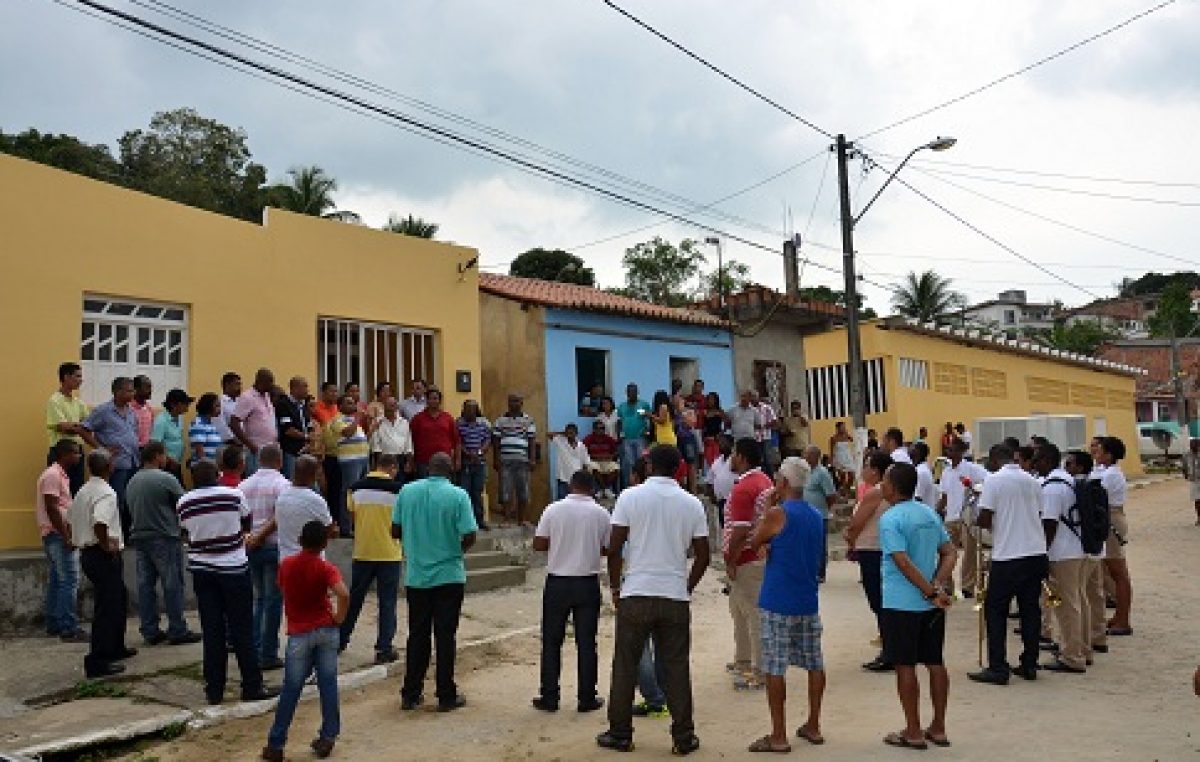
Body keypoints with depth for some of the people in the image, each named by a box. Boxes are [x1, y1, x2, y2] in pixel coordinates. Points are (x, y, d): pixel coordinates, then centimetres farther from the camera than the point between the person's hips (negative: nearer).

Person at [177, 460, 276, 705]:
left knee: (212, 632, 8)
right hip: (234, 568, -2)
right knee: (242, 630, 3)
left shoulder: (184, 503, -1)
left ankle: (214, 690, 11)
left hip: (202, 571, 3)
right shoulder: (233, 495, -7)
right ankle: (252, 686, 8)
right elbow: (247, 525, 5)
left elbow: (187, 533, 6)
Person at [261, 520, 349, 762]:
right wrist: (339, 618, -10)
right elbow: (344, 594, -25)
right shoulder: (326, 568, -10)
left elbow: (283, 591, 14)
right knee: (328, 686, 8)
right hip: (326, 631, -1)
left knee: (290, 691, 7)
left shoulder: (286, 565, 0)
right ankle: (327, 738, 13)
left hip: (299, 634, 1)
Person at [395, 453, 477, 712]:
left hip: (415, 576, 3)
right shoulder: (458, 495, -12)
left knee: (417, 635, 14)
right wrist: (458, 549, 6)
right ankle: (446, 696, 13)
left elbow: (396, 530, 5)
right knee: (445, 637, 6)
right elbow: (469, 536, -15)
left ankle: (411, 694, 20)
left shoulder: (407, 491, -2)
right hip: (449, 576, -3)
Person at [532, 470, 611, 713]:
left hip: (557, 582, 0)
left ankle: (549, 697, 12)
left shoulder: (554, 509, -5)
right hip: (588, 583, 1)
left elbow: (538, 544, -5)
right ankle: (586, 699, 12)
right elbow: (608, 549, 3)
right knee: (586, 642, 8)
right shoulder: (600, 513, -2)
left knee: (552, 642, 9)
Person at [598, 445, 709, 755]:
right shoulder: (692, 504, 2)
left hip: (635, 595, -1)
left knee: (625, 667, 10)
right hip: (676, 597, 2)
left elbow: (614, 549, -5)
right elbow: (702, 557, 4)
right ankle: (683, 738, 16)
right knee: (676, 668, 10)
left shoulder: (630, 497, -4)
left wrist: (615, 587, 8)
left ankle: (620, 734, 19)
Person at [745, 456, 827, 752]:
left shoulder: (777, 513, -13)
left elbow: (754, 543, 0)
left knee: (775, 668, -1)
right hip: (808, 602, 7)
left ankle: (778, 736, 3)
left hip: (777, 603, -7)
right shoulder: (816, 516, 7)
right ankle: (813, 727, 24)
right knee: (814, 663, 13)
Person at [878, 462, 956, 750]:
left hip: (901, 604, -7)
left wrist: (931, 592, -17)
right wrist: (938, 585, -5)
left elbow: (904, 563, -22)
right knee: (935, 662, 13)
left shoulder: (890, 519, -15)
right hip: (932, 605, 7)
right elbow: (949, 553, 6)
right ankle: (938, 728, 22)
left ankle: (913, 732, 11)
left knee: (905, 666, 3)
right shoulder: (930, 514, 8)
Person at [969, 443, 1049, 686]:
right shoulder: (1032, 481, 9)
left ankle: (998, 668, 0)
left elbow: (984, 519, -12)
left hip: (1008, 556, -6)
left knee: (995, 610, 2)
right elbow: (1038, 515, 13)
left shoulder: (994, 480, -9)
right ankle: (1029, 665, 17)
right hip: (1037, 553, 6)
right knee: (1030, 609, 13)